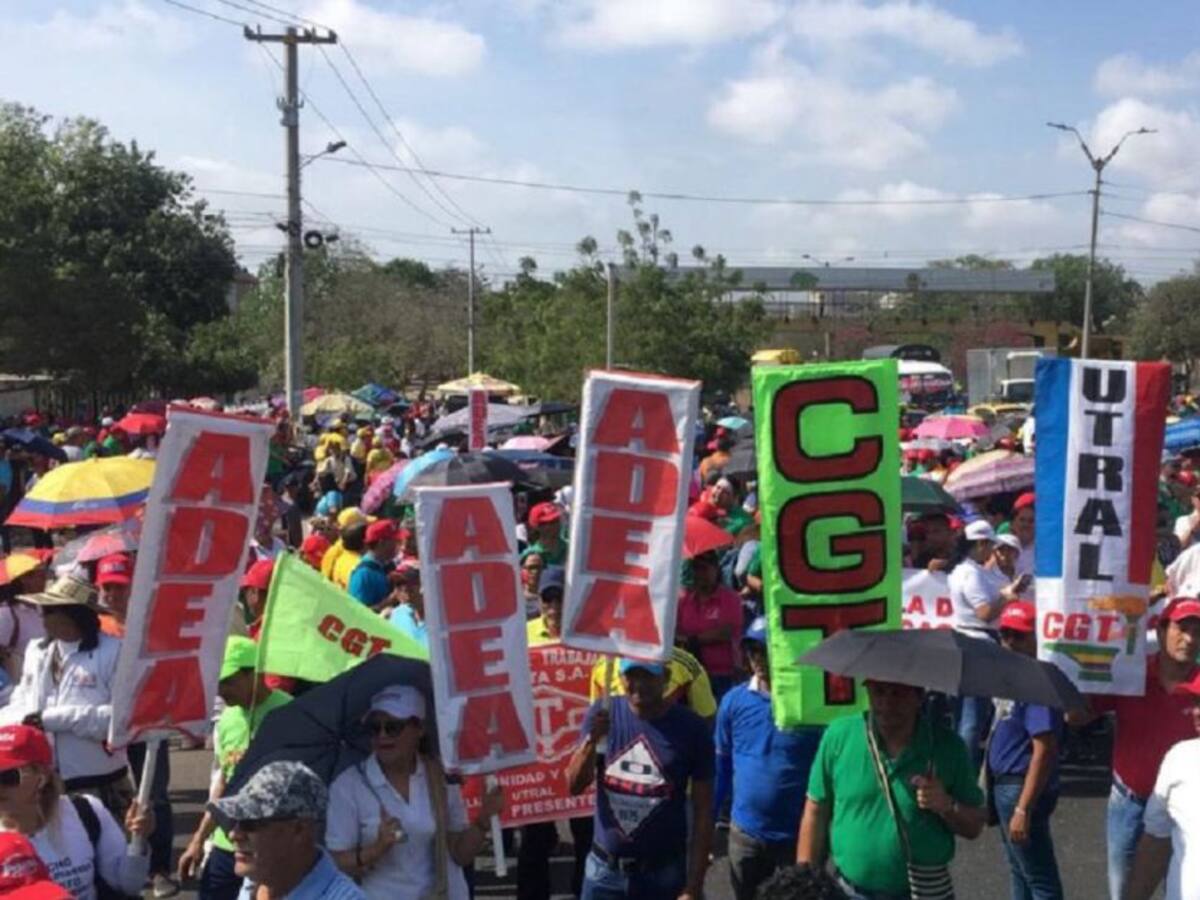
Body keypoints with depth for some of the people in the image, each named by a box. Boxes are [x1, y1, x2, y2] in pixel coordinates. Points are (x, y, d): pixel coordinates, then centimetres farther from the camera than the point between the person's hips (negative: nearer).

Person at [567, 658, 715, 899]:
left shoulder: (690, 727, -11)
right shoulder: (603, 713, -4)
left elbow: (703, 812, -7)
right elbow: (575, 786, -3)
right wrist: (592, 740, -22)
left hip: (664, 873, -2)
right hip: (604, 869, 2)